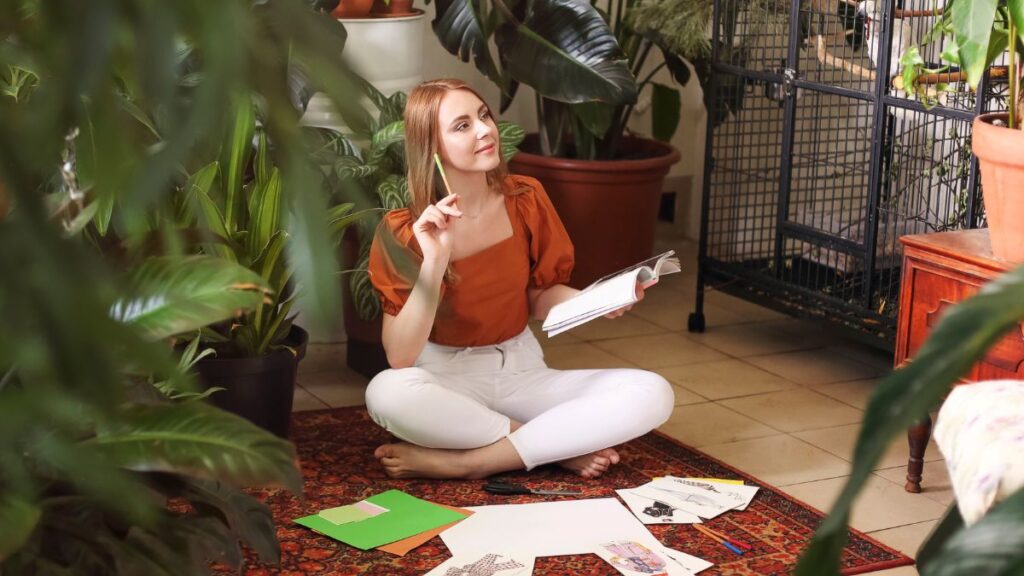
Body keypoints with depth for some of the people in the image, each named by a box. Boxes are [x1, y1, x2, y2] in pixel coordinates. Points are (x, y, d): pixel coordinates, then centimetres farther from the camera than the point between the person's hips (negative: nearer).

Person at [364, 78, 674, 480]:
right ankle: (560, 448, -20)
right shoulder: (404, 231, -13)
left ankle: (464, 461, -21)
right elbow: (400, 358, -20)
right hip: (446, 381, -3)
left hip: (521, 371, 3)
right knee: (388, 393, -39)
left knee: (653, 394, -19)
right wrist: (434, 262, -31)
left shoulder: (525, 199, -3)